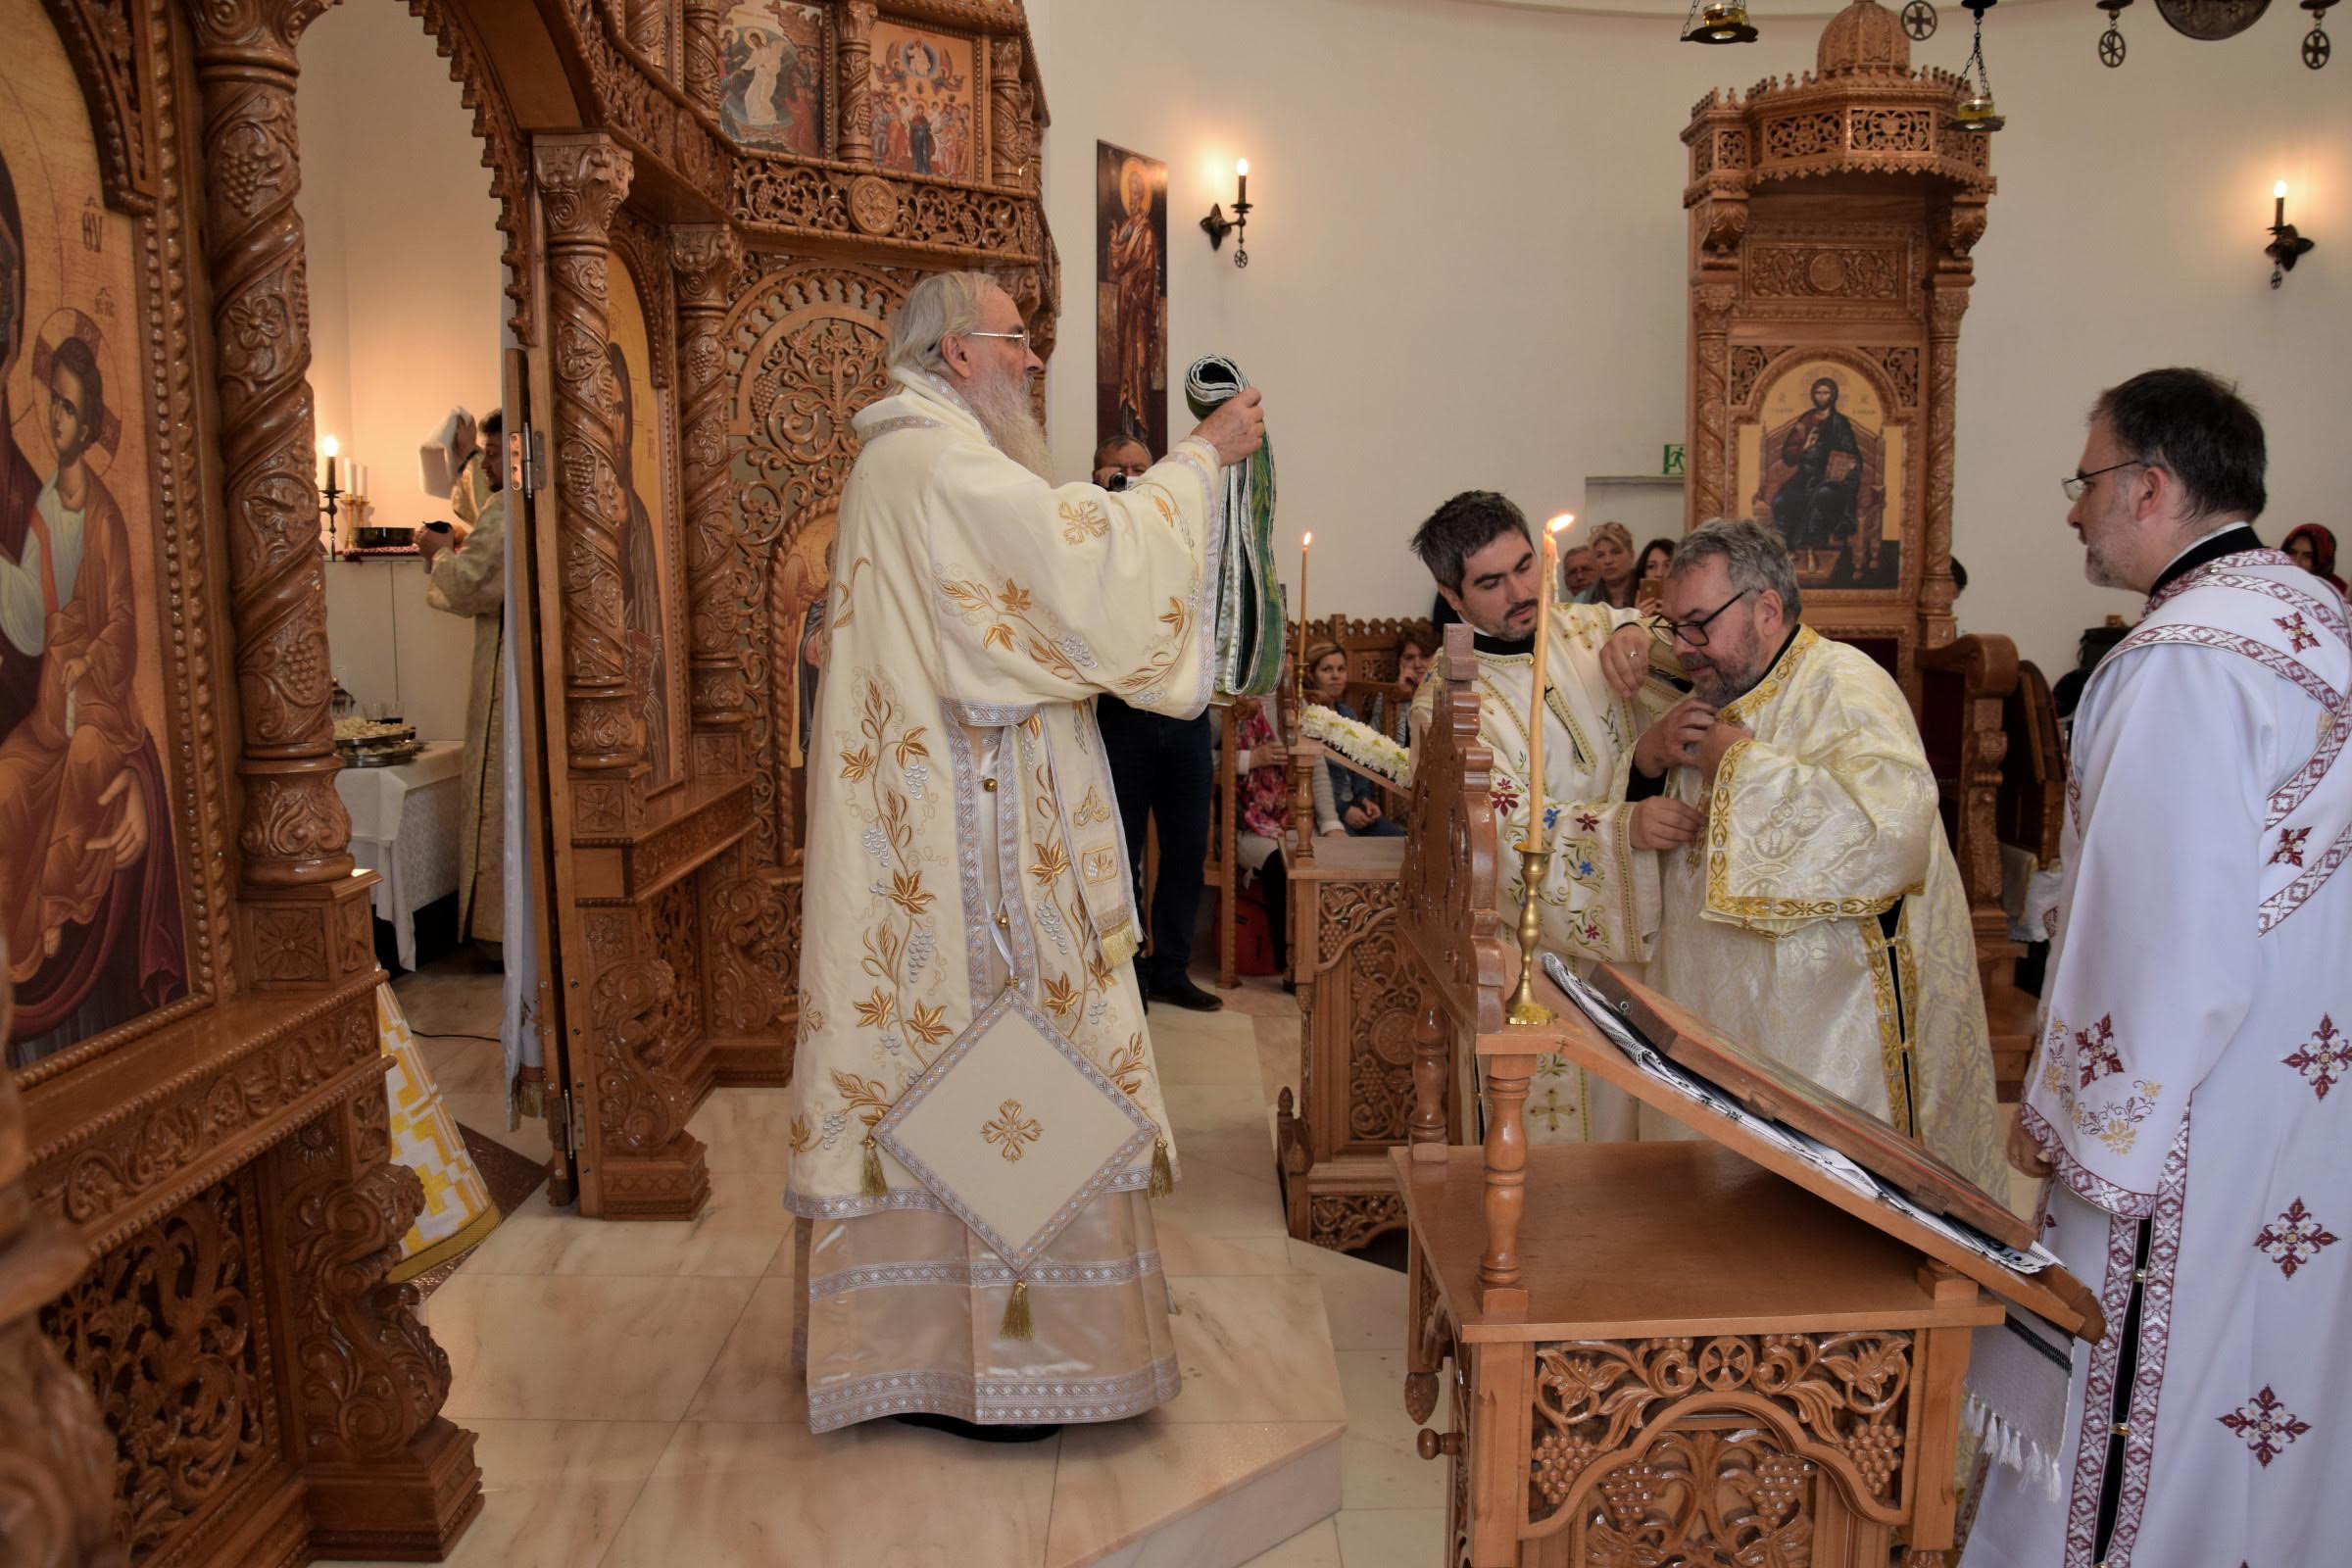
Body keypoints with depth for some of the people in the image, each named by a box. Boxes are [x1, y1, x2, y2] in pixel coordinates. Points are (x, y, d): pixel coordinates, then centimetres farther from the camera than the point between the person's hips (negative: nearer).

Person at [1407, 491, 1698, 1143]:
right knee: (1552, 1129, 4)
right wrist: (1626, 827, -31)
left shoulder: (1589, 628, 4)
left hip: (1638, 927, 4)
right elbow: (1511, 827, -18)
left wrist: (1636, 634, -13)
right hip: (1541, 949, -4)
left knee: (1633, 1114, 11)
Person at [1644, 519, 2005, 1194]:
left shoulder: (1845, 687, -15)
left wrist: (1740, 765, -23)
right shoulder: (1720, 699, 11)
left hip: (1835, 1032, -8)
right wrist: (1661, 752, -3)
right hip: (1728, 1013, 8)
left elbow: (1896, 834, -33)